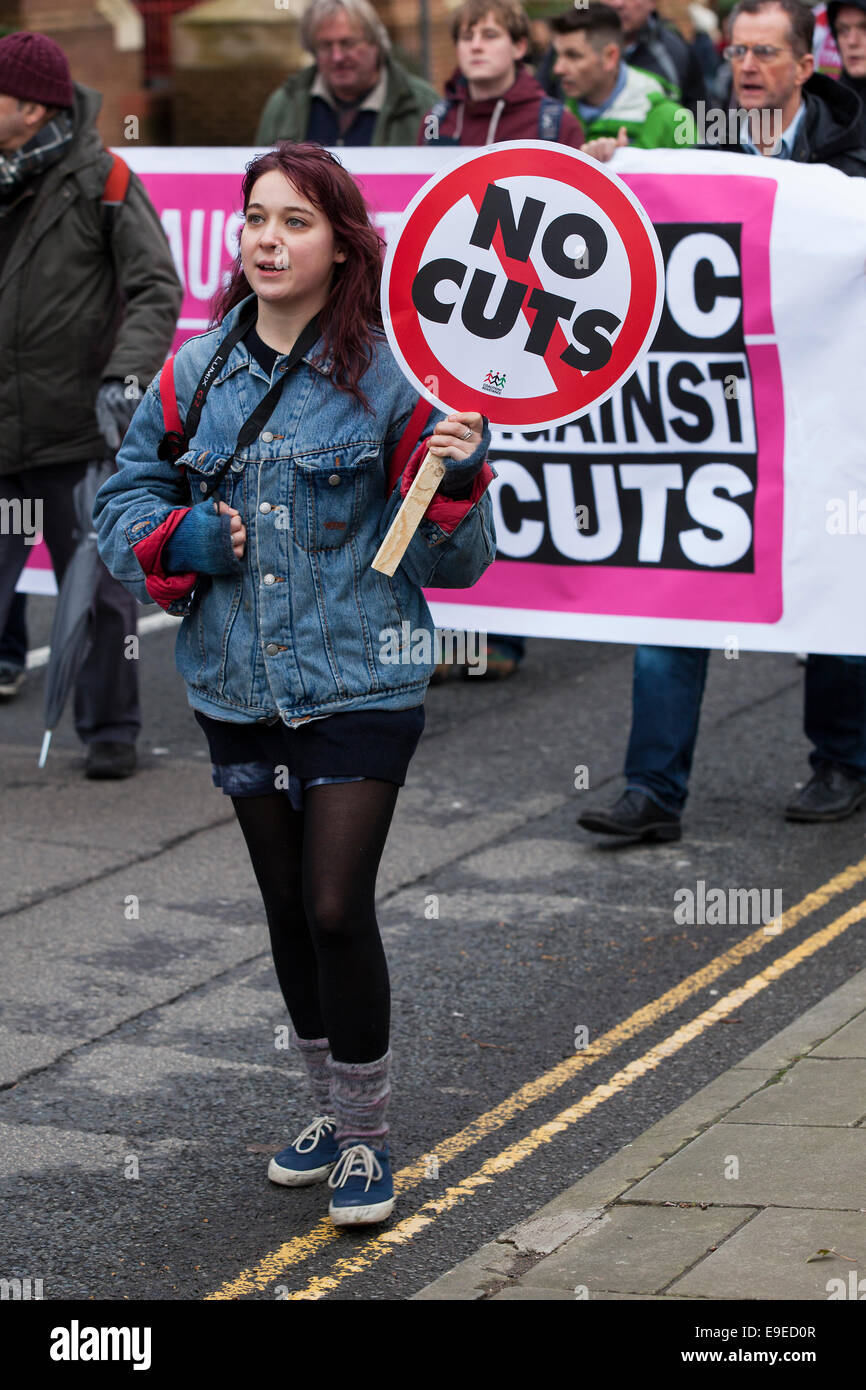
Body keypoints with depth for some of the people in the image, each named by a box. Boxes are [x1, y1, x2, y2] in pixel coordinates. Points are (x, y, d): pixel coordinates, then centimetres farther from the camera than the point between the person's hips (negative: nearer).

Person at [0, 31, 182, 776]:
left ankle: (110, 730, 19)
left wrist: (125, 375, -22)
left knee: (98, 589, 7)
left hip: (78, 433, -4)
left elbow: (156, 288, -10)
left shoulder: (101, 179, -4)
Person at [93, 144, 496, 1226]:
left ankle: (366, 1136, 10)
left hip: (360, 686, -4)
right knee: (289, 911, 15)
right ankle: (334, 1108, 34)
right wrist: (177, 542, -8)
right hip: (238, 689, 4)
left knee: (337, 908, -8)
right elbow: (123, 500, 12)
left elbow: (453, 561, -4)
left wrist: (456, 478, -24)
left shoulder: (386, 378, -8)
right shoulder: (198, 372, 3)